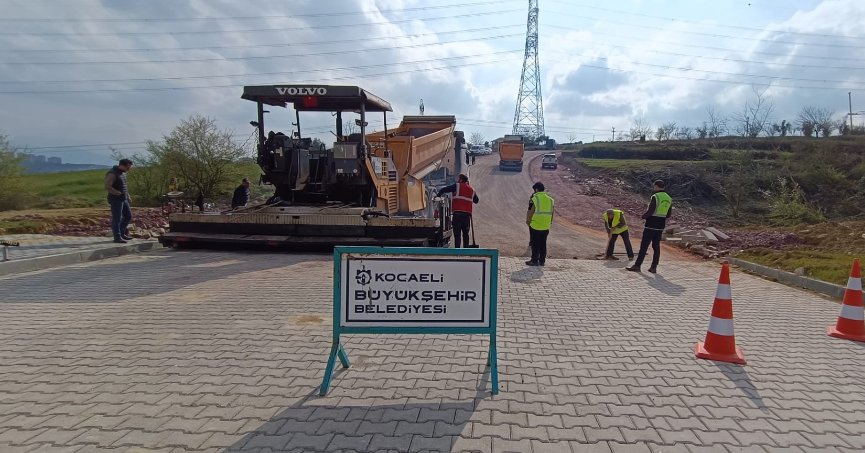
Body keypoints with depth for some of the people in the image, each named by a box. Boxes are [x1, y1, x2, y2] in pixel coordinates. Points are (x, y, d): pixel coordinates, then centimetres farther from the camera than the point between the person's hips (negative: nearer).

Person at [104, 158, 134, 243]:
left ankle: (122, 233, 26)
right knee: (117, 219, -2)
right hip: (115, 199, -9)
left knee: (128, 216, 14)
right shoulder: (112, 173, -16)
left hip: (124, 199, 9)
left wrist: (128, 196, 19)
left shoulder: (123, 173, 12)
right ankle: (117, 237, 5)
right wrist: (119, 193, -23)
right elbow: (107, 187, -22)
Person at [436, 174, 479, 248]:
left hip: (457, 213, -4)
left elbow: (444, 189, 2)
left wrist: (438, 195, 17)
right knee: (465, 234, 13)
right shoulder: (472, 189, 17)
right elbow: (476, 200, 27)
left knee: (457, 234, -3)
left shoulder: (457, 186, 3)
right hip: (467, 214, 4)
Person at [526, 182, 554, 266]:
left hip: (535, 225, -5)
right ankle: (542, 260, 17)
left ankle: (535, 261, 6)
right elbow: (551, 213, 10)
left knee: (535, 244, 3)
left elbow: (530, 212, -12)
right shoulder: (550, 199, 7)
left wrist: (528, 221, 2)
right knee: (543, 244, 12)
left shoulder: (534, 199, -11)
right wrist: (550, 223, 19)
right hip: (546, 226, 5)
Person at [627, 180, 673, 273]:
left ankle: (637, 265, -4)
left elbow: (650, 211, -20)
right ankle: (654, 267, 11)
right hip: (661, 226, 7)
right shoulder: (669, 199, 10)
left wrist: (643, 216, -2)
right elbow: (669, 214, 13)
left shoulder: (655, 197, -14)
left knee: (644, 245, -5)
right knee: (656, 246, 10)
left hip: (651, 224, -7)